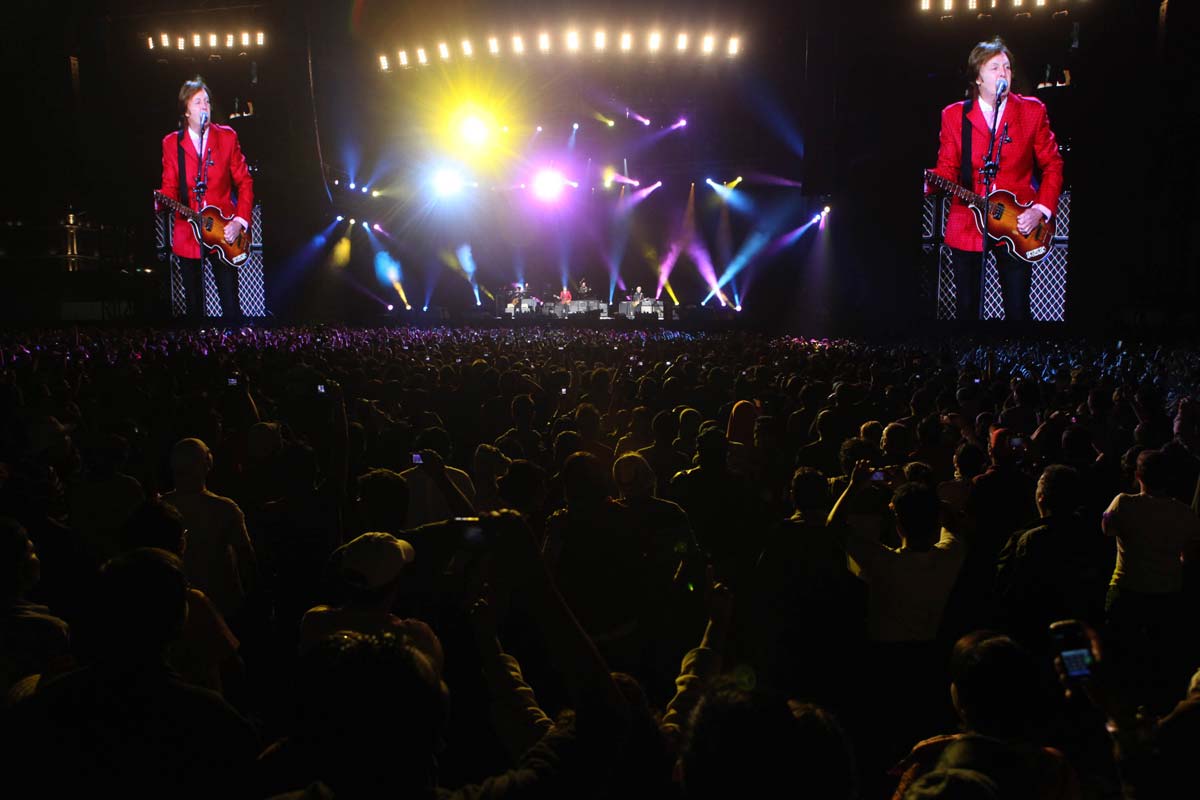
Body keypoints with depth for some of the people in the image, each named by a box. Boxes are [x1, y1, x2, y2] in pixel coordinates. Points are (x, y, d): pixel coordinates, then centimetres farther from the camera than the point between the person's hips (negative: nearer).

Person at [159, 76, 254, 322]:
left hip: (224, 232, -1)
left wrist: (240, 221, -7)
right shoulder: (171, 143, 5)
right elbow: (170, 187, 4)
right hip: (187, 235, 1)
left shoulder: (227, 136, 4)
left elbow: (244, 181, 4)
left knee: (230, 306, -4)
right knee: (194, 307, 8)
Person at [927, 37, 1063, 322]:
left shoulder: (1032, 111, 4)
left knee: (1017, 310, 1)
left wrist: (1042, 209, -5)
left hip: (1018, 227, 0)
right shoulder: (953, 115, 3)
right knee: (966, 309, 6)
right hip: (967, 222, 0)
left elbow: (1052, 164, 7)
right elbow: (948, 167, 3)